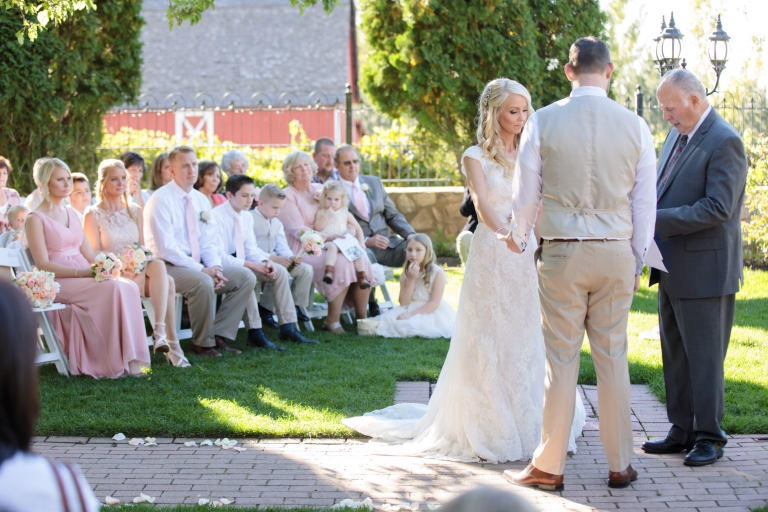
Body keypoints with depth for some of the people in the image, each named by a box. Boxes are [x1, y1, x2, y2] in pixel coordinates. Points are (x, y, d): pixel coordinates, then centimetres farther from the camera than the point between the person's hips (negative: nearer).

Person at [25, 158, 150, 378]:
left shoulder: (71, 214, 20)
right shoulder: (36, 218, -2)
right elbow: (43, 264, -11)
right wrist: (81, 272, -20)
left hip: (84, 277, 6)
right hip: (59, 283, -6)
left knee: (129, 286, -23)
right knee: (114, 288, -30)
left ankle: (132, 359, -26)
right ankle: (120, 362, -26)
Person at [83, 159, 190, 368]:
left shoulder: (135, 211, 17)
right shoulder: (93, 215, 2)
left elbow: (142, 247, 15)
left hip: (138, 270, 5)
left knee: (158, 265, -32)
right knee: (166, 282, -31)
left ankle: (160, 331, -40)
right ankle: (171, 345, -34)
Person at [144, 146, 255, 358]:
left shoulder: (201, 200, 12)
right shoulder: (160, 200, -11)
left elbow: (209, 242, 12)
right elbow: (165, 248, -18)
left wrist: (215, 266, -10)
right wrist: (200, 269, -22)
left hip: (199, 265, 8)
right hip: (169, 267, -8)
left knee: (246, 277, -7)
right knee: (203, 283, -35)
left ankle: (219, 335, -4)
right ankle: (202, 343, -15)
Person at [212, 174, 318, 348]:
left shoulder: (247, 217, 6)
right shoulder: (217, 216, -20)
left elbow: (251, 248, 9)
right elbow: (218, 255, -25)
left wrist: (265, 261, -13)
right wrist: (251, 264, -28)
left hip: (240, 261, 9)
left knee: (280, 272, -3)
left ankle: (287, 328, -4)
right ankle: (255, 333, -32)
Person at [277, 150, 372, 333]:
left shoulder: (319, 189, 16)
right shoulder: (287, 196, -4)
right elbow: (299, 231, -13)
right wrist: (329, 238, -23)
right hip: (304, 250, -6)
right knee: (341, 265, -31)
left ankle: (362, 317, -10)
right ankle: (332, 321, -21)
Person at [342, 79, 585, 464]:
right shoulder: (476, 157, -1)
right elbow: (483, 206, -17)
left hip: (529, 258, 4)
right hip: (492, 255, -4)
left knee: (530, 341, 5)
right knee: (489, 343, 0)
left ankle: (531, 426, 16)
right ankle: (488, 429, 9)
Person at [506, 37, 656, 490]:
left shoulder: (544, 122, -5)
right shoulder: (634, 125, 0)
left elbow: (526, 195, 1)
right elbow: (645, 202, 5)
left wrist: (519, 240, 20)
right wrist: (638, 262, 16)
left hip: (562, 253, -2)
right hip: (617, 254, 2)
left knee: (561, 359, 3)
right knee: (613, 357, 9)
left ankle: (549, 466, 10)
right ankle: (620, 465, 16)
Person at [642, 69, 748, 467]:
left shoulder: (724, 142, -15)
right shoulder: (677, 136, 13)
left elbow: (718, 207, -22)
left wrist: (661, 220, -22)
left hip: (705, 270, -9)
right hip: (673, 269, 9)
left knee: (704, 356, -1)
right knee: (675, 355, 14)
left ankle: (709, 437, 9)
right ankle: (682, 431, 23)